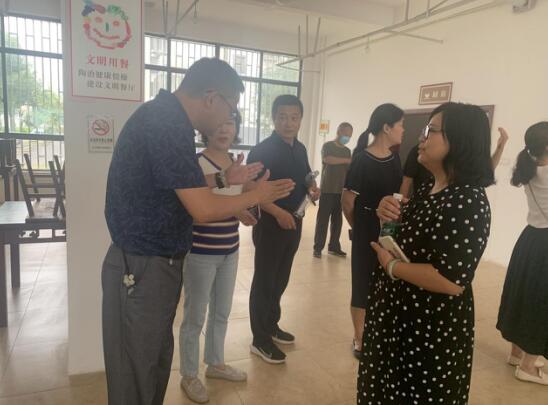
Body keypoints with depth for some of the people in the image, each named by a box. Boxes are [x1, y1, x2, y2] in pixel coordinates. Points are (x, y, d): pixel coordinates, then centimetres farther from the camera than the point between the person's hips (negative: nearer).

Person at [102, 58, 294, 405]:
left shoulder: (164, 115, 8)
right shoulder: (168, 124, -24)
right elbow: (203, 209, -24)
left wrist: (223, 179, 12)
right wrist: (256, 196, -9)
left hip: (151, 262, 10)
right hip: (143, 268, -10)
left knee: (155, 359, 23)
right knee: (138, 371, 9)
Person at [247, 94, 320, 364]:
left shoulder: (300, 149, 8)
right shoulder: (261, 151, -14)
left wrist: (312, 189, 0)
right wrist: (278, 212, -26)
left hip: (294, 222, 7)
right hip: (270, 223, -7)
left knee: (281, 279, 18)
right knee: (264, 280, 3)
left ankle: (272, 325, 35)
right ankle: (260, 339, 15)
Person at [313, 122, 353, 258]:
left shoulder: (347, 151, 16)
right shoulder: (327, 146, -2)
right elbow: (327, 159, -23)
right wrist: (347, 160, -20)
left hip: (341, 191, 5)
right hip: (327, 190, -5)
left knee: (337, 220, 8)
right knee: (323, 219, -3)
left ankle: (334, 246, 17)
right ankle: (318, 247, 3)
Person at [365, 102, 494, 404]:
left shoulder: (469, 202, -24)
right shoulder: (427, 189, 4)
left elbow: (451, 281, -31)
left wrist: (390, 266, -17)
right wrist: (389, 218, -8)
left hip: (432, 330, -8)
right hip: (396, 316, 9)